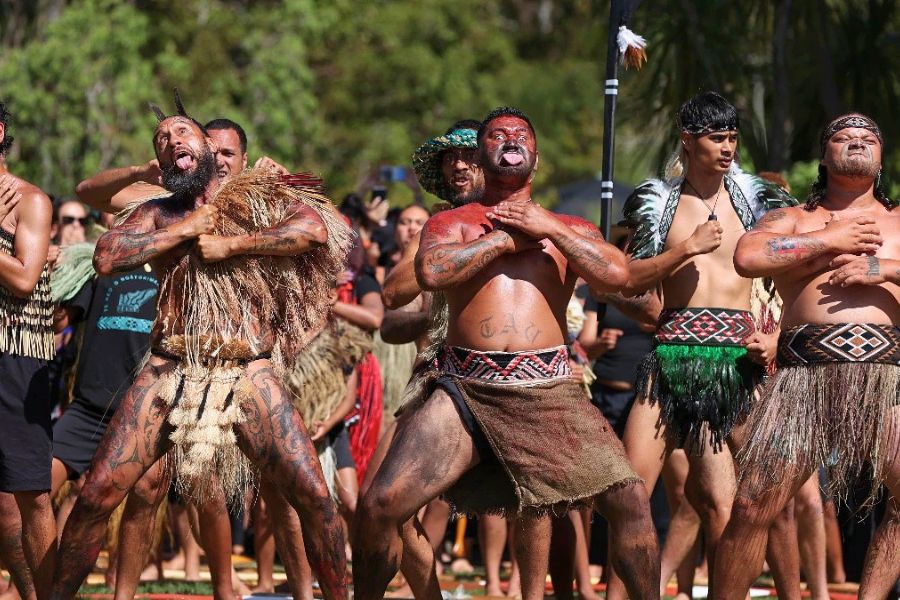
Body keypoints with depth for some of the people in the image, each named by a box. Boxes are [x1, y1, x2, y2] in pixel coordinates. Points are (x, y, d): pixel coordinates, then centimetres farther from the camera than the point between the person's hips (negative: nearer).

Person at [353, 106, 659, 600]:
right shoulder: (451, 223, 14)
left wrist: (549, 228, -1)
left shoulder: (568, 228, 18)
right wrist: (507, 240, -2)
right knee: (379, 506, -13)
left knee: (629, 500, -11)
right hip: (465, 391, -1)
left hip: (548, 389, 1)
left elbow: (616, 275, 0)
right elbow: (431, 271, -9)